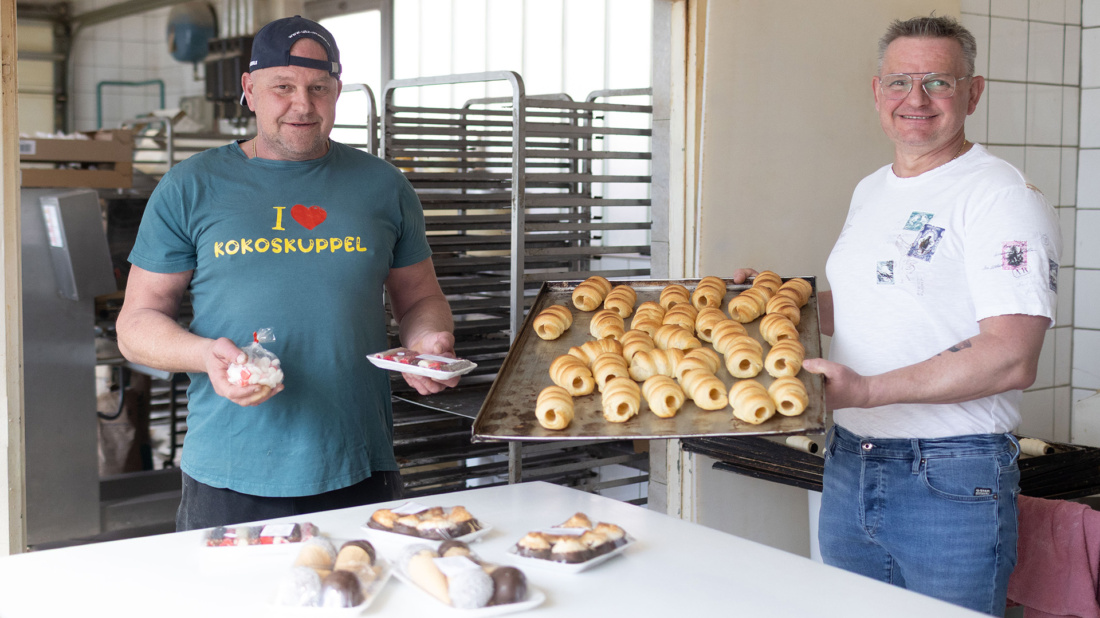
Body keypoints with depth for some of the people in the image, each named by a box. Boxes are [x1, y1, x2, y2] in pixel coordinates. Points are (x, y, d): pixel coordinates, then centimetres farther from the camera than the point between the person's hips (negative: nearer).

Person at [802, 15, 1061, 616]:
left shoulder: (1001, 196, -13)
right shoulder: (869, 190, 13)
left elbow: (1010, 359, -22)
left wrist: (868, 391, -28)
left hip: (952, 482, -7)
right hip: (847, 469, 7)